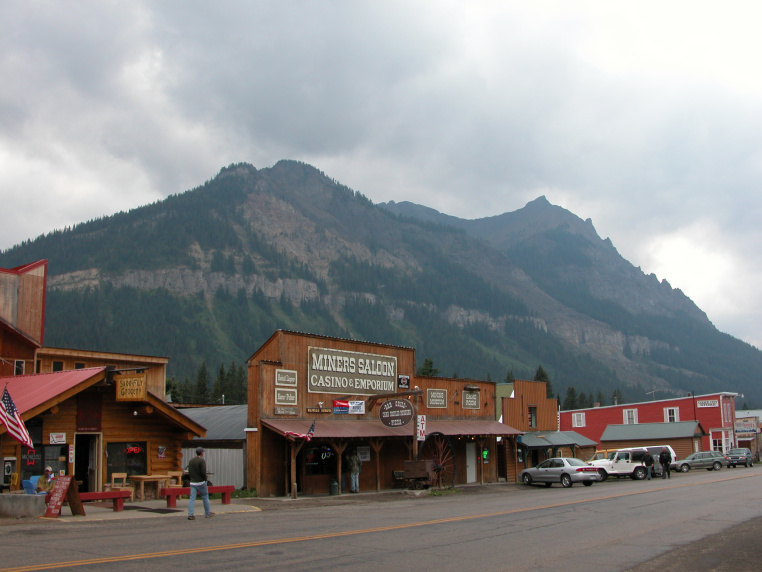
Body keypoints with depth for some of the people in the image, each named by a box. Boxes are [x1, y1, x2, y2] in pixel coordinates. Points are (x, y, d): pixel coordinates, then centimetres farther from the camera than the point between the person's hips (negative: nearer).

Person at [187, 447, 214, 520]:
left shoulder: (191, 460, 9)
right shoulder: (202, 461, -13)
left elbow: (189, 471, 13)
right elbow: (203, 472, -20)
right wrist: (205, 478, -4)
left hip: (192, 482, 5)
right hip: (200, 482, -5)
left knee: (192, 498, 0)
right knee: (205, 497, 9)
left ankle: (190, 514, -10)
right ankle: (207, 513, 19)